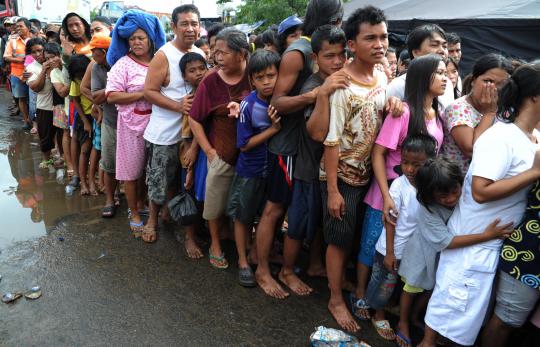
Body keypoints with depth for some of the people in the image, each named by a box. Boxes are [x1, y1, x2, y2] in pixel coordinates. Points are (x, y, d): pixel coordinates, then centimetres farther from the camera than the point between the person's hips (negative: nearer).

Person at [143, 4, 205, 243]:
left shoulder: (201, 54, 5)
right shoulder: (163, 55, -13)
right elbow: (149, 91, -16)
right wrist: (178, 106, -25)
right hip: (164, 132, -5)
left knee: (178, 178, 19)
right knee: (158, 179, 6)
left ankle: (169, 211, 41)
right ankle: (153, 218, 28)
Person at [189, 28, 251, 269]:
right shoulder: (211, 81, -7)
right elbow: (194, 119, -1)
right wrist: (209, 151, -5)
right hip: (222, 154, -1)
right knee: (217, 203, 11)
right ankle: (215, 244, 35)